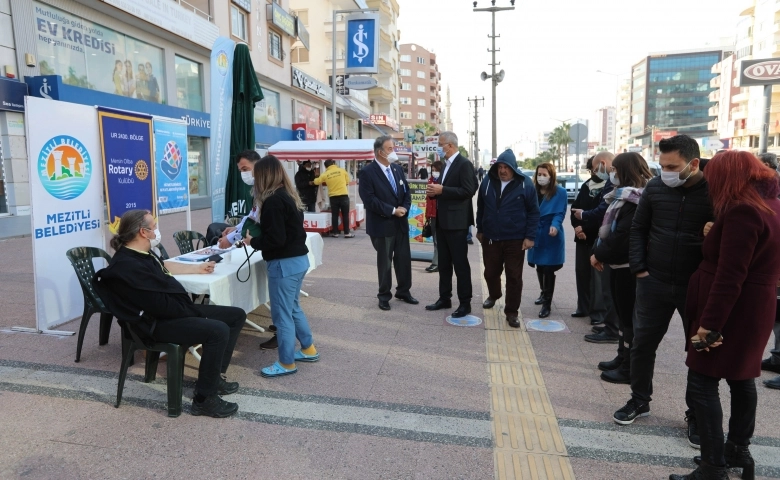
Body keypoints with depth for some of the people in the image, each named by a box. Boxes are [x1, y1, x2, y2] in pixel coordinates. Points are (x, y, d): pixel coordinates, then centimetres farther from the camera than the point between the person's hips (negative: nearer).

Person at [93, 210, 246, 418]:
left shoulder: (142, 254, 11)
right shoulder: (128, 266, -21)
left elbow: (165, 266, 33)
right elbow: (161, 305, -24)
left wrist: (197, 268, 39)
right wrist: (199, 313, -14)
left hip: (176, 310, 11)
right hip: (159, 322, -11)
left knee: (237, 315, 8)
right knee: (218, 331, -32)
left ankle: (215, 376, 15)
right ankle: (204, 400, -17)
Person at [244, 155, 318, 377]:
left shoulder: (273, 201, -18)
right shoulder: (289, 195, 10)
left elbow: (275, 238, -22)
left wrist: (252, 241, -6)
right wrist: (257, 229, 14)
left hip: (284, 263, -10)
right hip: (299, 259, 10)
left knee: (282, 313, 2)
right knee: (293, 307, 23)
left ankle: (287, 363, 14)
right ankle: (308, 349, 35)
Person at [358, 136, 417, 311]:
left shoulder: (398, 169, 9)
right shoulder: (368, 172, -12)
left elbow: (406, 192, 11)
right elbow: (369, 199, -19)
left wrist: (404, 208, -8)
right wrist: (392, 211, -18)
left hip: (401, 223, 6)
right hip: (382, 224, -6)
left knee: (404, 259, 12)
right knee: (384, 262, 7)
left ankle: (403, 291, 29)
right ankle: (384, 296, 22)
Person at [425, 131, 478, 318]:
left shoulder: (464, 164, -12)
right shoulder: (446, 164, 16)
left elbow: (468, 191, -21)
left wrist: (442, 190, -21)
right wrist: (434, 191, 2)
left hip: (456, 222, -9)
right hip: (442, 221, 9)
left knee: (460, 263, -1)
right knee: (443, 263, 14)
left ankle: (465, 303, 7)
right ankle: (444, 298, 24)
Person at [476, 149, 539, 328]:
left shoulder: (525, 184, -7)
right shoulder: (487, 182, 2)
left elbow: (533, 212, -4)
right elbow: (481, 207, 13)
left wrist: (530, 236, -9)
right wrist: (480, 229, 15)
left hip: (515, 239, -3)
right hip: (490, 237, 3)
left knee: (514, 276, 2)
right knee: (491, 272, 15)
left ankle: (512, 312, 14)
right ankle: (493, 295, 45)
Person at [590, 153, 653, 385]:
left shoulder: (635, 200, -18)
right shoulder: (627, 197, 14)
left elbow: (622, 236, -24)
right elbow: (610, 229, 15)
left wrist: (599, 254, -13)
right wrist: (599, 252, 6)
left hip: (629, 266, -10)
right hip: (622, 264, 10)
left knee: (630, 316, -1)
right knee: (625, 314, 17)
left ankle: (630, 369, 9)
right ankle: (624, 359, 29)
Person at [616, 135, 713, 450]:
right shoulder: (655, 188, -2)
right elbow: (638, 229, 6)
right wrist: (639, 268, -2)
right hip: (654, 282, 3)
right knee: (643, 343, 10)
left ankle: (697, 415, 29)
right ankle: (640, 400, 30)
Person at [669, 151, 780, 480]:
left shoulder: (742, 211, -20)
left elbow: (730, 276, -26)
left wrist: (708, 324, -24)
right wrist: (716, 235, 9)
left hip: (732, 310, -10)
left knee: (701, 384, -6)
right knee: (740, 377, 18)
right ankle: (738, 451, 31)